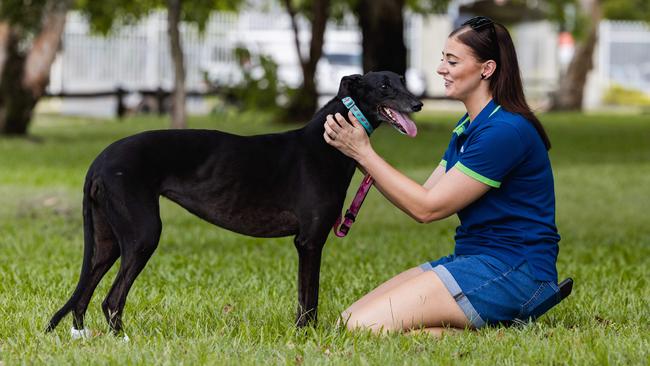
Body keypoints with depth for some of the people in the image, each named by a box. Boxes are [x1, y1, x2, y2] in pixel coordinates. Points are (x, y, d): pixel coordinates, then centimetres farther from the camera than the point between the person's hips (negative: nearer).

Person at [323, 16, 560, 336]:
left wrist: (364, 153, -8)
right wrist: (359, 156, 3)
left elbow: (427, 208, -14)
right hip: (473, 261, 10)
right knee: (348, 320, 0)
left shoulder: (505, 131, -16)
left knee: (363, 327, -20)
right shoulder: (467, 128, 16)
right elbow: (425, 196, 12)